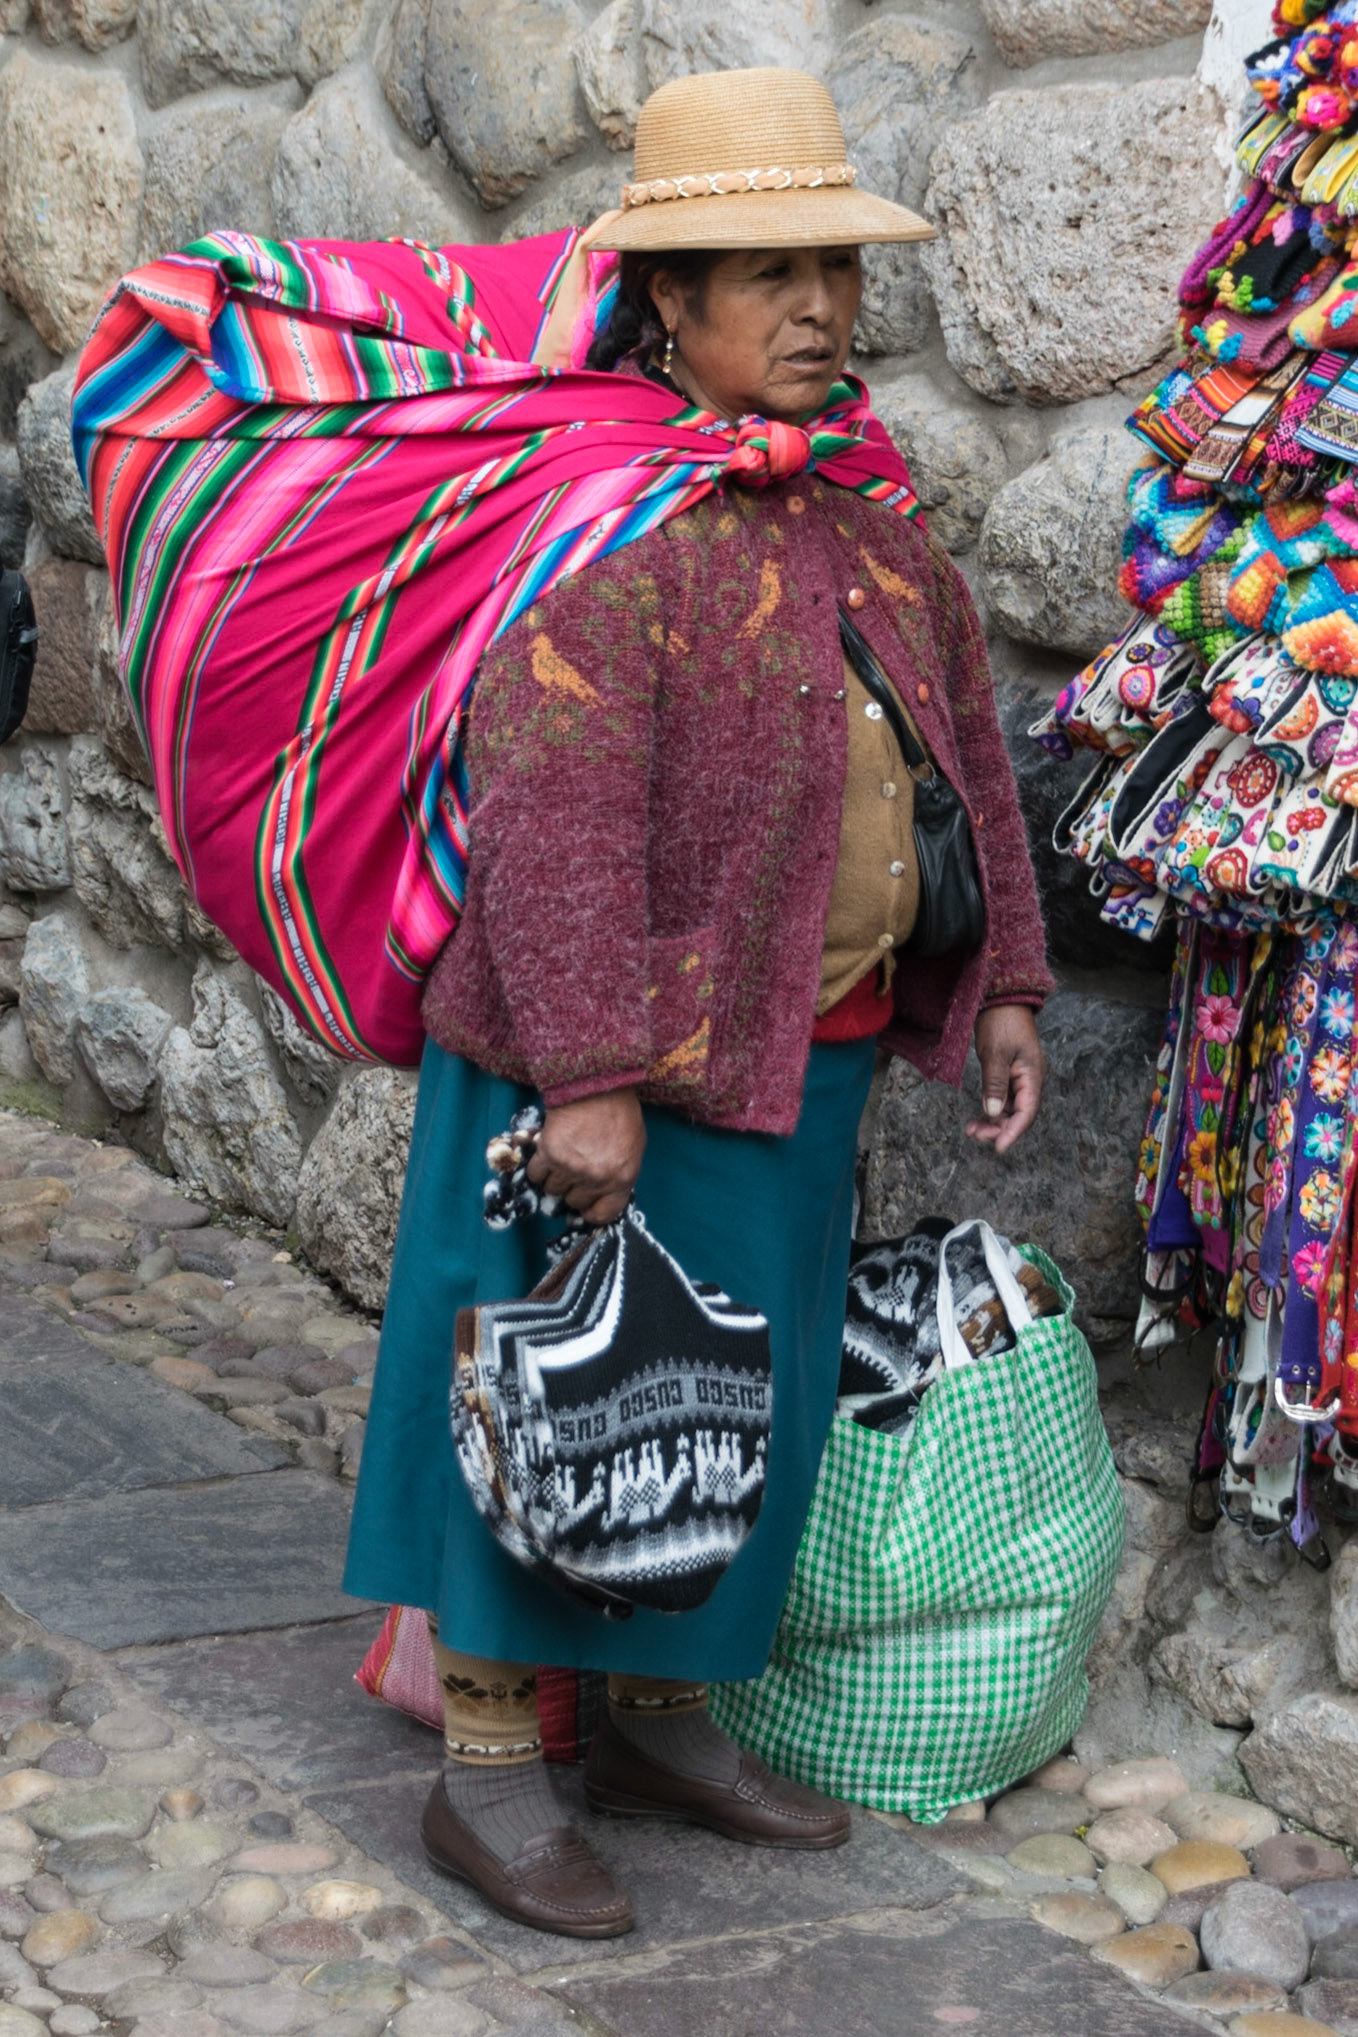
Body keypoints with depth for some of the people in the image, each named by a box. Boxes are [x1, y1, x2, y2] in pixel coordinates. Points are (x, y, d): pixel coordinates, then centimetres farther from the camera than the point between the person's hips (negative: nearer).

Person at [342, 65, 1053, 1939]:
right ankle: (487, 1771, 17)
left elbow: (965, 752, 16)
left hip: (803, 1051, 8)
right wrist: (591, 1078, -30)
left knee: (736, 1392, 17)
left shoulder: (866, 517, 8)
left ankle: (662, 1719, 34)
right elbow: (552, 811, -25)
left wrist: (1002, 980, 14)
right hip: (617, 1048, -8)